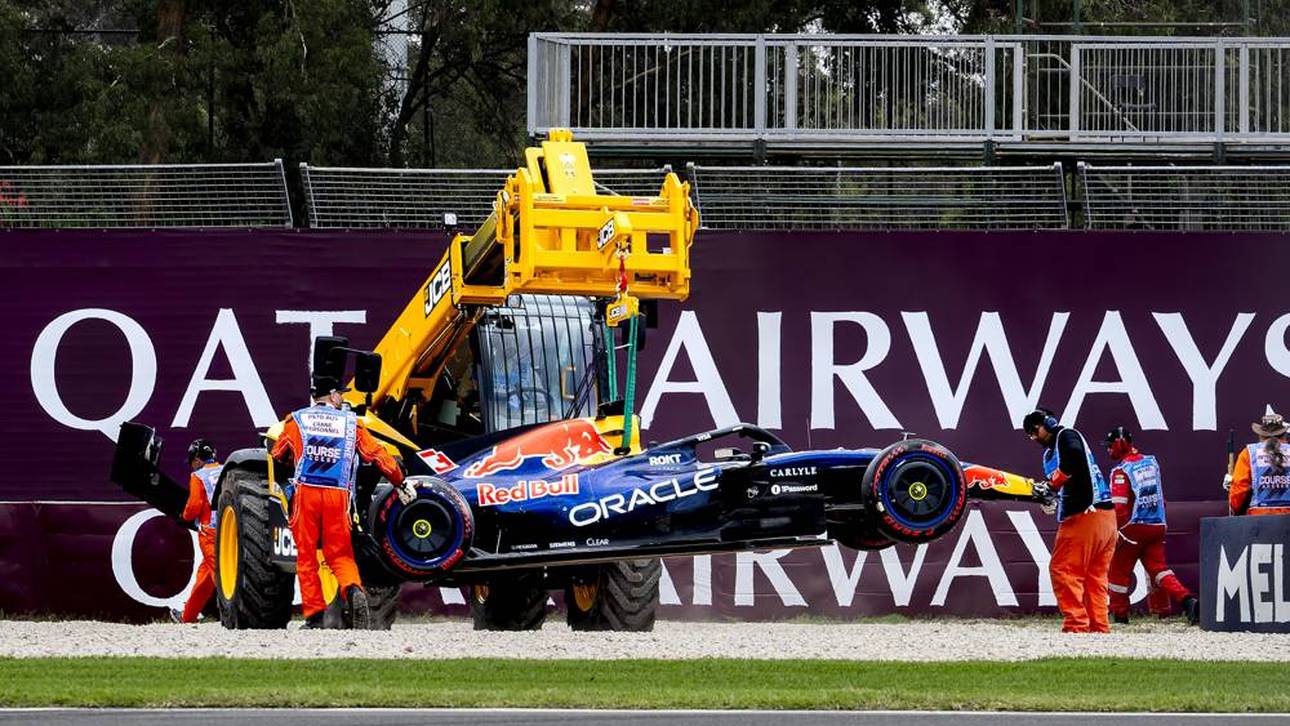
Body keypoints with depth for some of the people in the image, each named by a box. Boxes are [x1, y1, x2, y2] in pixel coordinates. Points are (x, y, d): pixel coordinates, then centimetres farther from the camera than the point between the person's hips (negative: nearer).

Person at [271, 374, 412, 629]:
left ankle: (314, 615, 0)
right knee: (339, 553, 7)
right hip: (338, 494, 1)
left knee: (306, 555, 7)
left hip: (306, 492, 0)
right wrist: (401, 484, 22)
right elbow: (378, 455, 12)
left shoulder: (296, 420, 10)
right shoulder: (351, 423, 11)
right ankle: (354, 590, -23)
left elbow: (278, 455, 17)